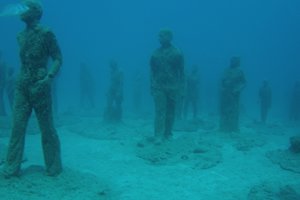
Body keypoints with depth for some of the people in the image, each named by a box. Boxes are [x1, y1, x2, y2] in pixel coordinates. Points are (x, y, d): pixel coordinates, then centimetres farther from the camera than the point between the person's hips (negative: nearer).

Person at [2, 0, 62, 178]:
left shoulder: (46, 33, -5)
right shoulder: (21, 36, 13)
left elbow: (58, 58, -7)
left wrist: (49, 78, -20)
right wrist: (21, 79, 15)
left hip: (39, 86, -6)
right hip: (22, 86, 6)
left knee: (47, 128, 2)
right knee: (17, 127, 3)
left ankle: (54, 167, 15)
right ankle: (12, 167, 11)